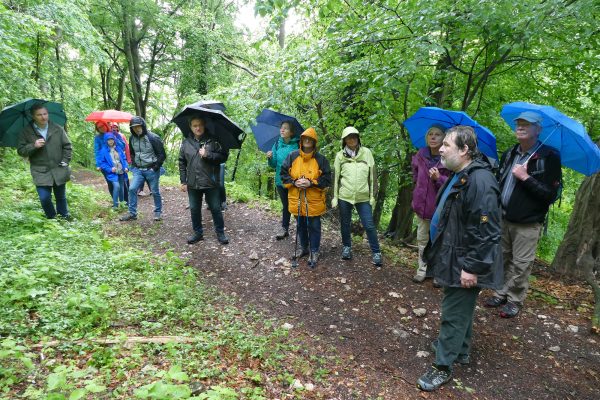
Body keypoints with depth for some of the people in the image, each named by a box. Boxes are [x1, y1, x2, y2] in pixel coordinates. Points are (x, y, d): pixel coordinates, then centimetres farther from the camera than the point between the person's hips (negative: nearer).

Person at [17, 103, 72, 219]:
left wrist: (65, 161, -3)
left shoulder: (57, 129, 1)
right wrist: (33, 146, -19)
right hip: (40, 172, -1)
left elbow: (67, 146, 6)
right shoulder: (26, 132, -2)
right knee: (45, 198, -7)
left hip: (59, 170, 1)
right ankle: (51, 218, 18)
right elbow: (20, 150, -1)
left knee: (61, 197, 13)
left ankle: (64, 218, 33)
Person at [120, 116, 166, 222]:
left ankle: (158, 212, 24)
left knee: (155, 192, 6)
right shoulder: (132, 139, 5)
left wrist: (156, 167, -12)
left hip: (151, 170, -5)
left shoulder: (153, 138, -13)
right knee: (132, 189, -6)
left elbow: (162, 154, -10)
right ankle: (132, 213, 5)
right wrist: (133, 165, 10)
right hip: (138, 170, 5)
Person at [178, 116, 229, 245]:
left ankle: (220, 233, 20)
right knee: (194, 209, 11)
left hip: (211, 182, -3)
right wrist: (183, 181, 6)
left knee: (216, 209, 5)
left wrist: (208, 155, -18)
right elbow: (182, 163, 9)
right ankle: (198, 233, 28)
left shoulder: (213, 140, -3)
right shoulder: (186, 142, 6)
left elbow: (224, 156, -5)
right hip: (192, 184, 3)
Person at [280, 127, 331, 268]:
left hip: (314, 200, -3)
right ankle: (304, 248, 37)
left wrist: (311, 183, -18)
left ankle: (314, 253, 20)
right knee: (301, 225, 18)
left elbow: (327, 178, -6)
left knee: (314, 227, 5)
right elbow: (283, 173, 4)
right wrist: (294, 182, -12)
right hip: (296, 199, 3)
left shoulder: (320, 159, -5)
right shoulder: (292, 156, 1)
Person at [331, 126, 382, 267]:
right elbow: (336, 177, 6)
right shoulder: (340, 155, 2)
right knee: (345, 224, 13)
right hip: (344, 196, 1)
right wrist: (335, 197, 4)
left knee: (369, 225, 0)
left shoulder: (366, 152, 0)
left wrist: (372, 195, 1)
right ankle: (347, 247, 33)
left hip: (363, 197, -1)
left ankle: (376, 252, 13)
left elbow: (372, 175, 2)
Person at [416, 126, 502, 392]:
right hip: (453, 258, 10)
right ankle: (460, 350, 42)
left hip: (464, 264, -10)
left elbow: (486, 232, -27)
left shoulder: (480, 181, -25)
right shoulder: (458, 176, 8)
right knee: (460, 309, 24)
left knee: (454, 314, 3)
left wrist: (472, 267, -24)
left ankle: (443, 366, 17)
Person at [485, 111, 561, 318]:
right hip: (503, 219, 6)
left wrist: (525, 177, -22)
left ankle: (515, 300, 18)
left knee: (520, 264, 3)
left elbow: (551, 194, -15)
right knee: (502, 259, 14)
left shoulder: (549, 157, -11)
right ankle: (501, 294, 28)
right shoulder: (509, 154, 8)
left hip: (528, 224, -5)